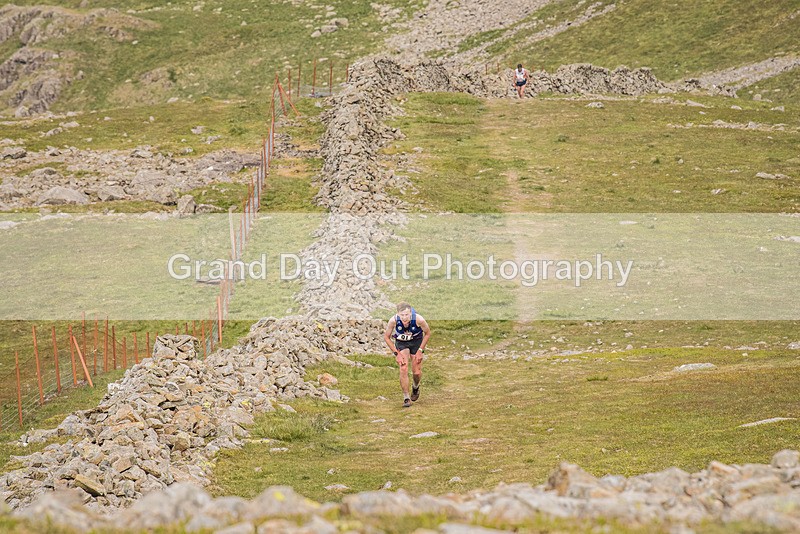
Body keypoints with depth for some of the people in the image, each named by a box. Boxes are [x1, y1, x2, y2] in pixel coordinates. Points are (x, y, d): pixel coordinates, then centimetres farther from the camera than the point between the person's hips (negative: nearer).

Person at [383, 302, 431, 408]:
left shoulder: (418, 319, -33)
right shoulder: (393, 321, -31)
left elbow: (427, 333, -12)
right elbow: (386, 337, -12)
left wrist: (420, 350, -14)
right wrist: (396, 353, -15)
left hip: (416, 341, 0)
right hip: (401, 342, 0)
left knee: (417, 372, 1)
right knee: (403, 369, -16)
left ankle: (416, 387, 36)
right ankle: (406, 398, -5)